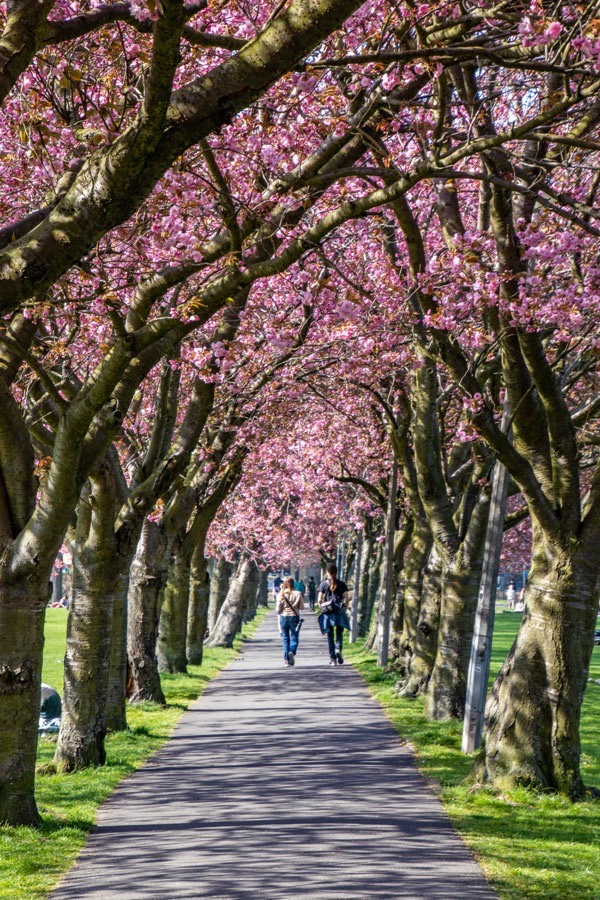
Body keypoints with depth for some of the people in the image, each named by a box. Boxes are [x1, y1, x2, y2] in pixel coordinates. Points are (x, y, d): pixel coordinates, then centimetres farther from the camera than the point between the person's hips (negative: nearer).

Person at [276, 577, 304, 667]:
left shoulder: (281, 595, -4)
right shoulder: (298, 594, -5)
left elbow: (278, 610, -4)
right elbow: (302, 607, -1)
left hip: (284, 617, 1)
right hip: (294, 617, -1)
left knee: (285, 639, 9)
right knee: (294, 638, 5)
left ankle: (286, 659, 4)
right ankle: (292, 652, -23)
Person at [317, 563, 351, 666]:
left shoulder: (323, 584, -2)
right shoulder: (342, 584, 1)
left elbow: (320, 600, -4)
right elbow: (347, 599, -2)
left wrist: (322, 609, 10)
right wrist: (345, 609, 10)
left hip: (327, 614, 0)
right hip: (339, 614, 0)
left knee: (330, 636, 7)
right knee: (339, 634, 13)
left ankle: (333, 659, 6)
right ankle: (338, 649, -16)